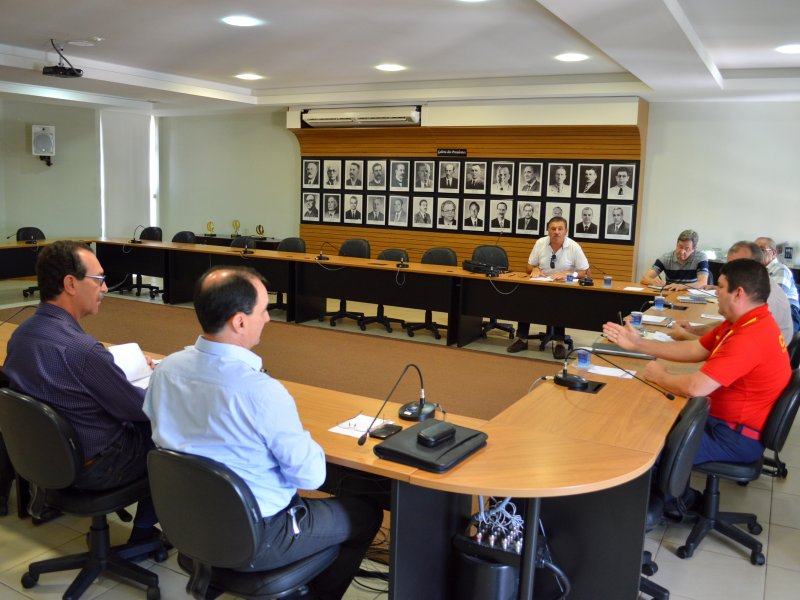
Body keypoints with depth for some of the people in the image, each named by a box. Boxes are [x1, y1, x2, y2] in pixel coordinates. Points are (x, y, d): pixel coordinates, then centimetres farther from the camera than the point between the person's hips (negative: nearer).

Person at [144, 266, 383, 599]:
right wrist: (304, 442, 0)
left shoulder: (166, 369, -10)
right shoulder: (263, 391, -31)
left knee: (306, 500, 31)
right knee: (366, 513, 15)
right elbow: (310, 476, -20)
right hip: (253, 541, -7)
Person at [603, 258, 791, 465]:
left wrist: (659, 376, -12)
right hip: (723, 417, 9)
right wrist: (638, 344, 5)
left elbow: (694, 387, -32)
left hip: (736, 437, -9)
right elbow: (694, 350, 8)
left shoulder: (751, 337, -30)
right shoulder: (746, 322, 3)